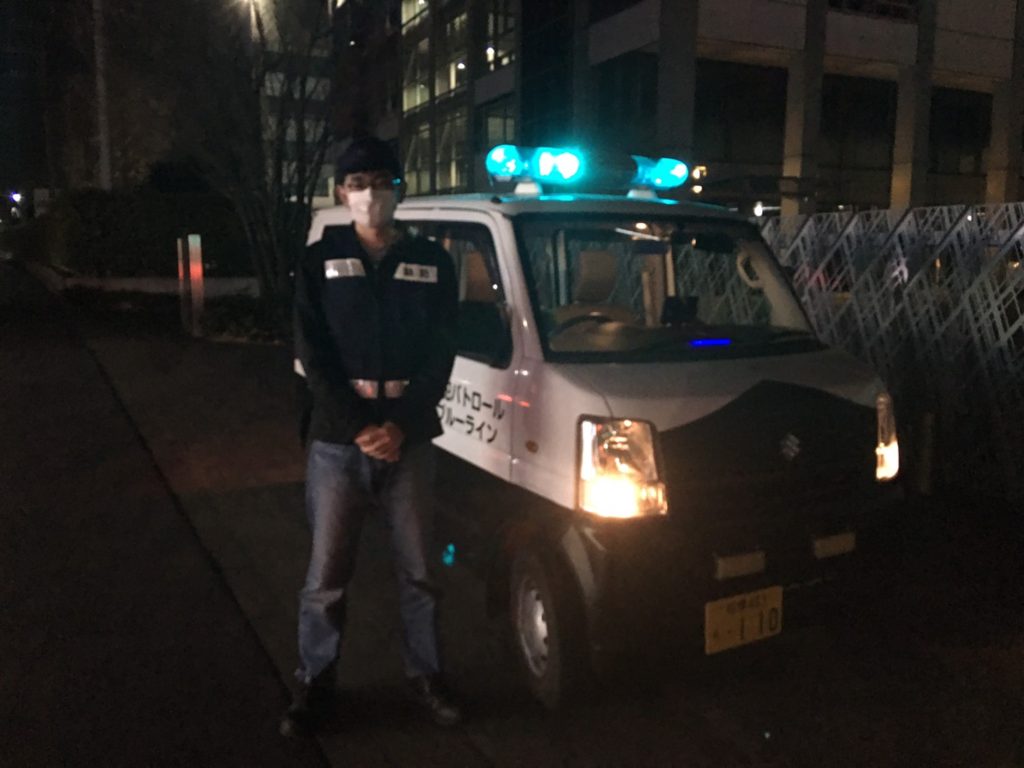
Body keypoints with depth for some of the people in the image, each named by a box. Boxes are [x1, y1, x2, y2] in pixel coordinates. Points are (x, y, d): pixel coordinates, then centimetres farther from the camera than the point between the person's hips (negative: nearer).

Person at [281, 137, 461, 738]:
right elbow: (312, 356, -3)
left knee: (418, 569, 12)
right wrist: (359, 427, -13)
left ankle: (426, 676, 29)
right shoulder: (321, 262, 3)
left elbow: (441, 355, 0)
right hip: (337, 439, -1)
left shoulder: (432, 262, 5)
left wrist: (400, 426, -12)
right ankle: (316, 684, 25)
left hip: (409, 439, 1)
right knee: (327, 574, 8)